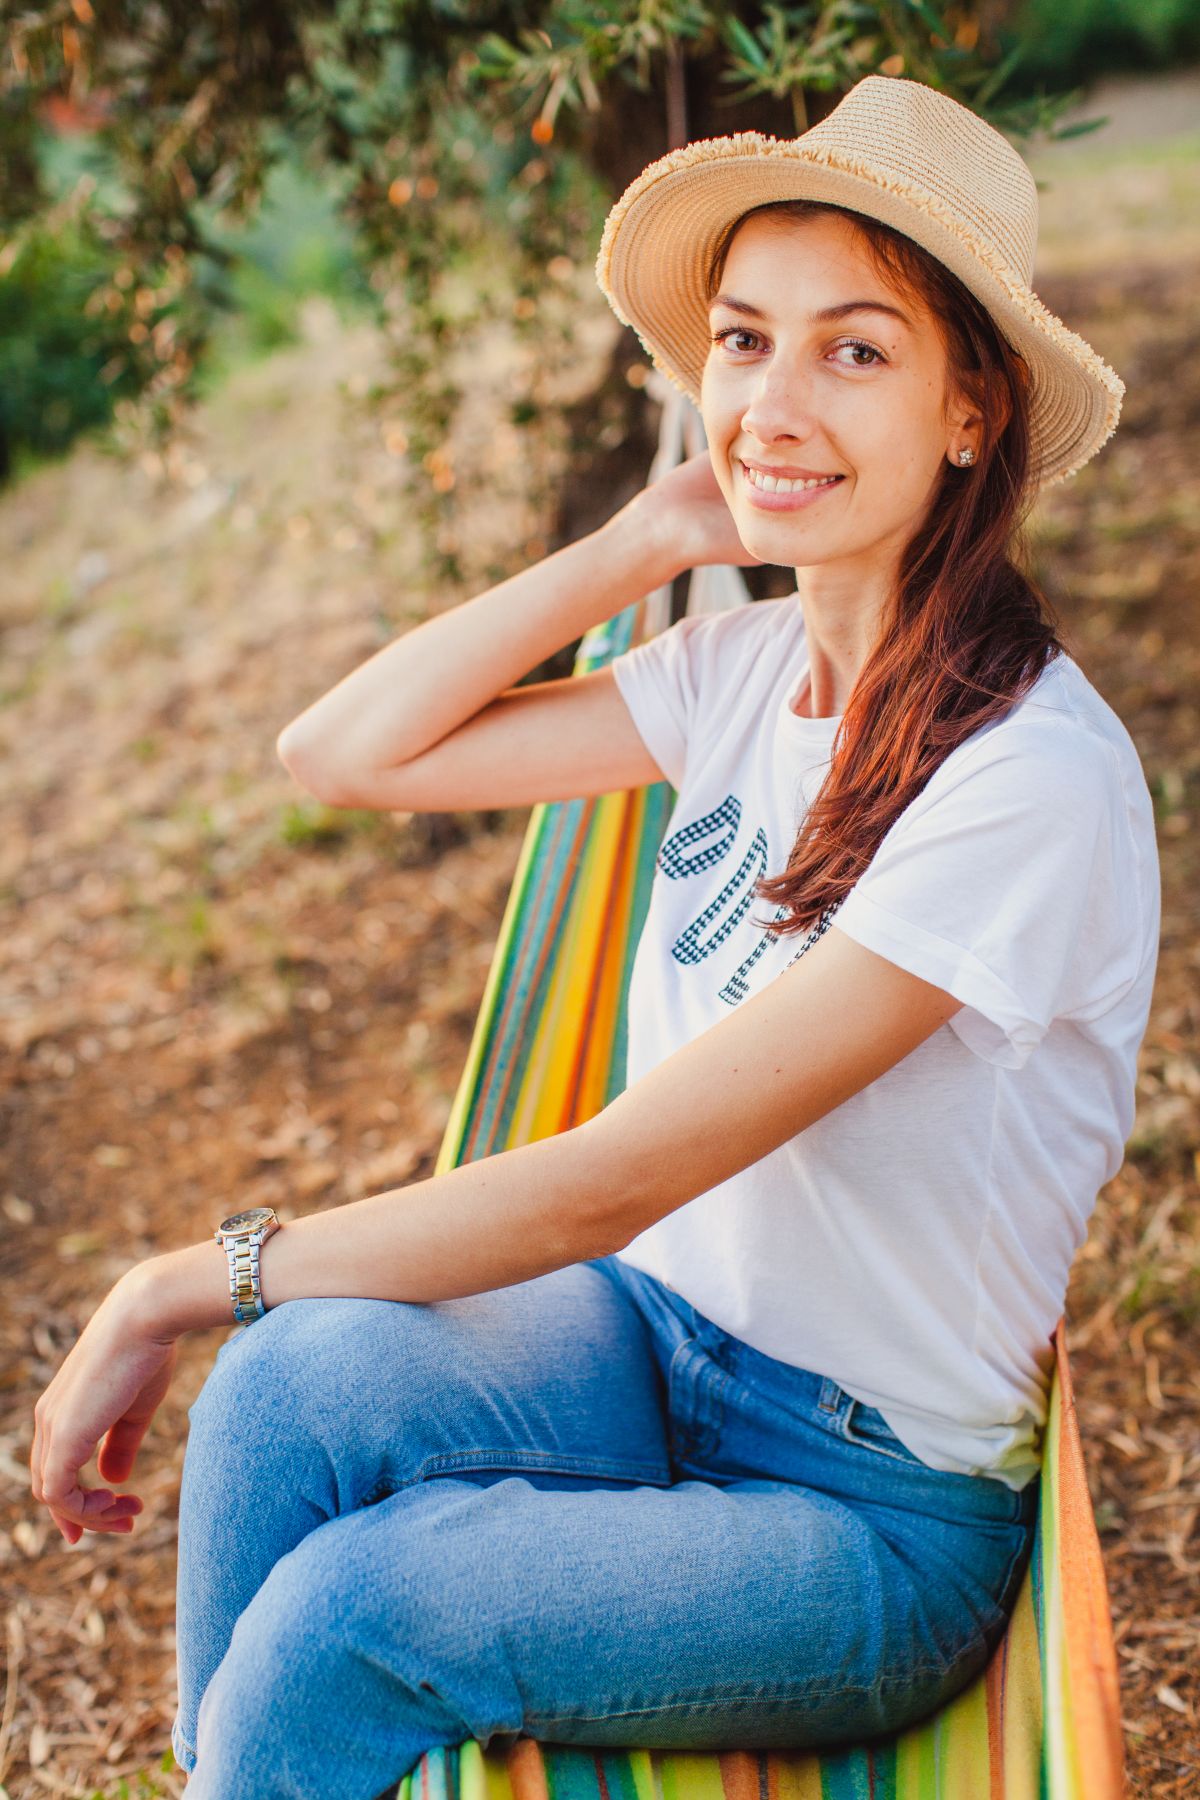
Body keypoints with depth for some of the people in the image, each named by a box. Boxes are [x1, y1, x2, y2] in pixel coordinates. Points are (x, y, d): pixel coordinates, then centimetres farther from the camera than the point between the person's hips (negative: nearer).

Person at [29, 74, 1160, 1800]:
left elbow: (612, 1178, -24)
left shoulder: (1034, 778, -24)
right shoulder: (752, 660, 0)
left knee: (336, 1625, -25)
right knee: (287, 1384, -22)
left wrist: (191, 1281, -17)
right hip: (664, 1335, 6)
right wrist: (649, 537, -7)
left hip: (881, 1509, -6)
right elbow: (346, 750, -1)